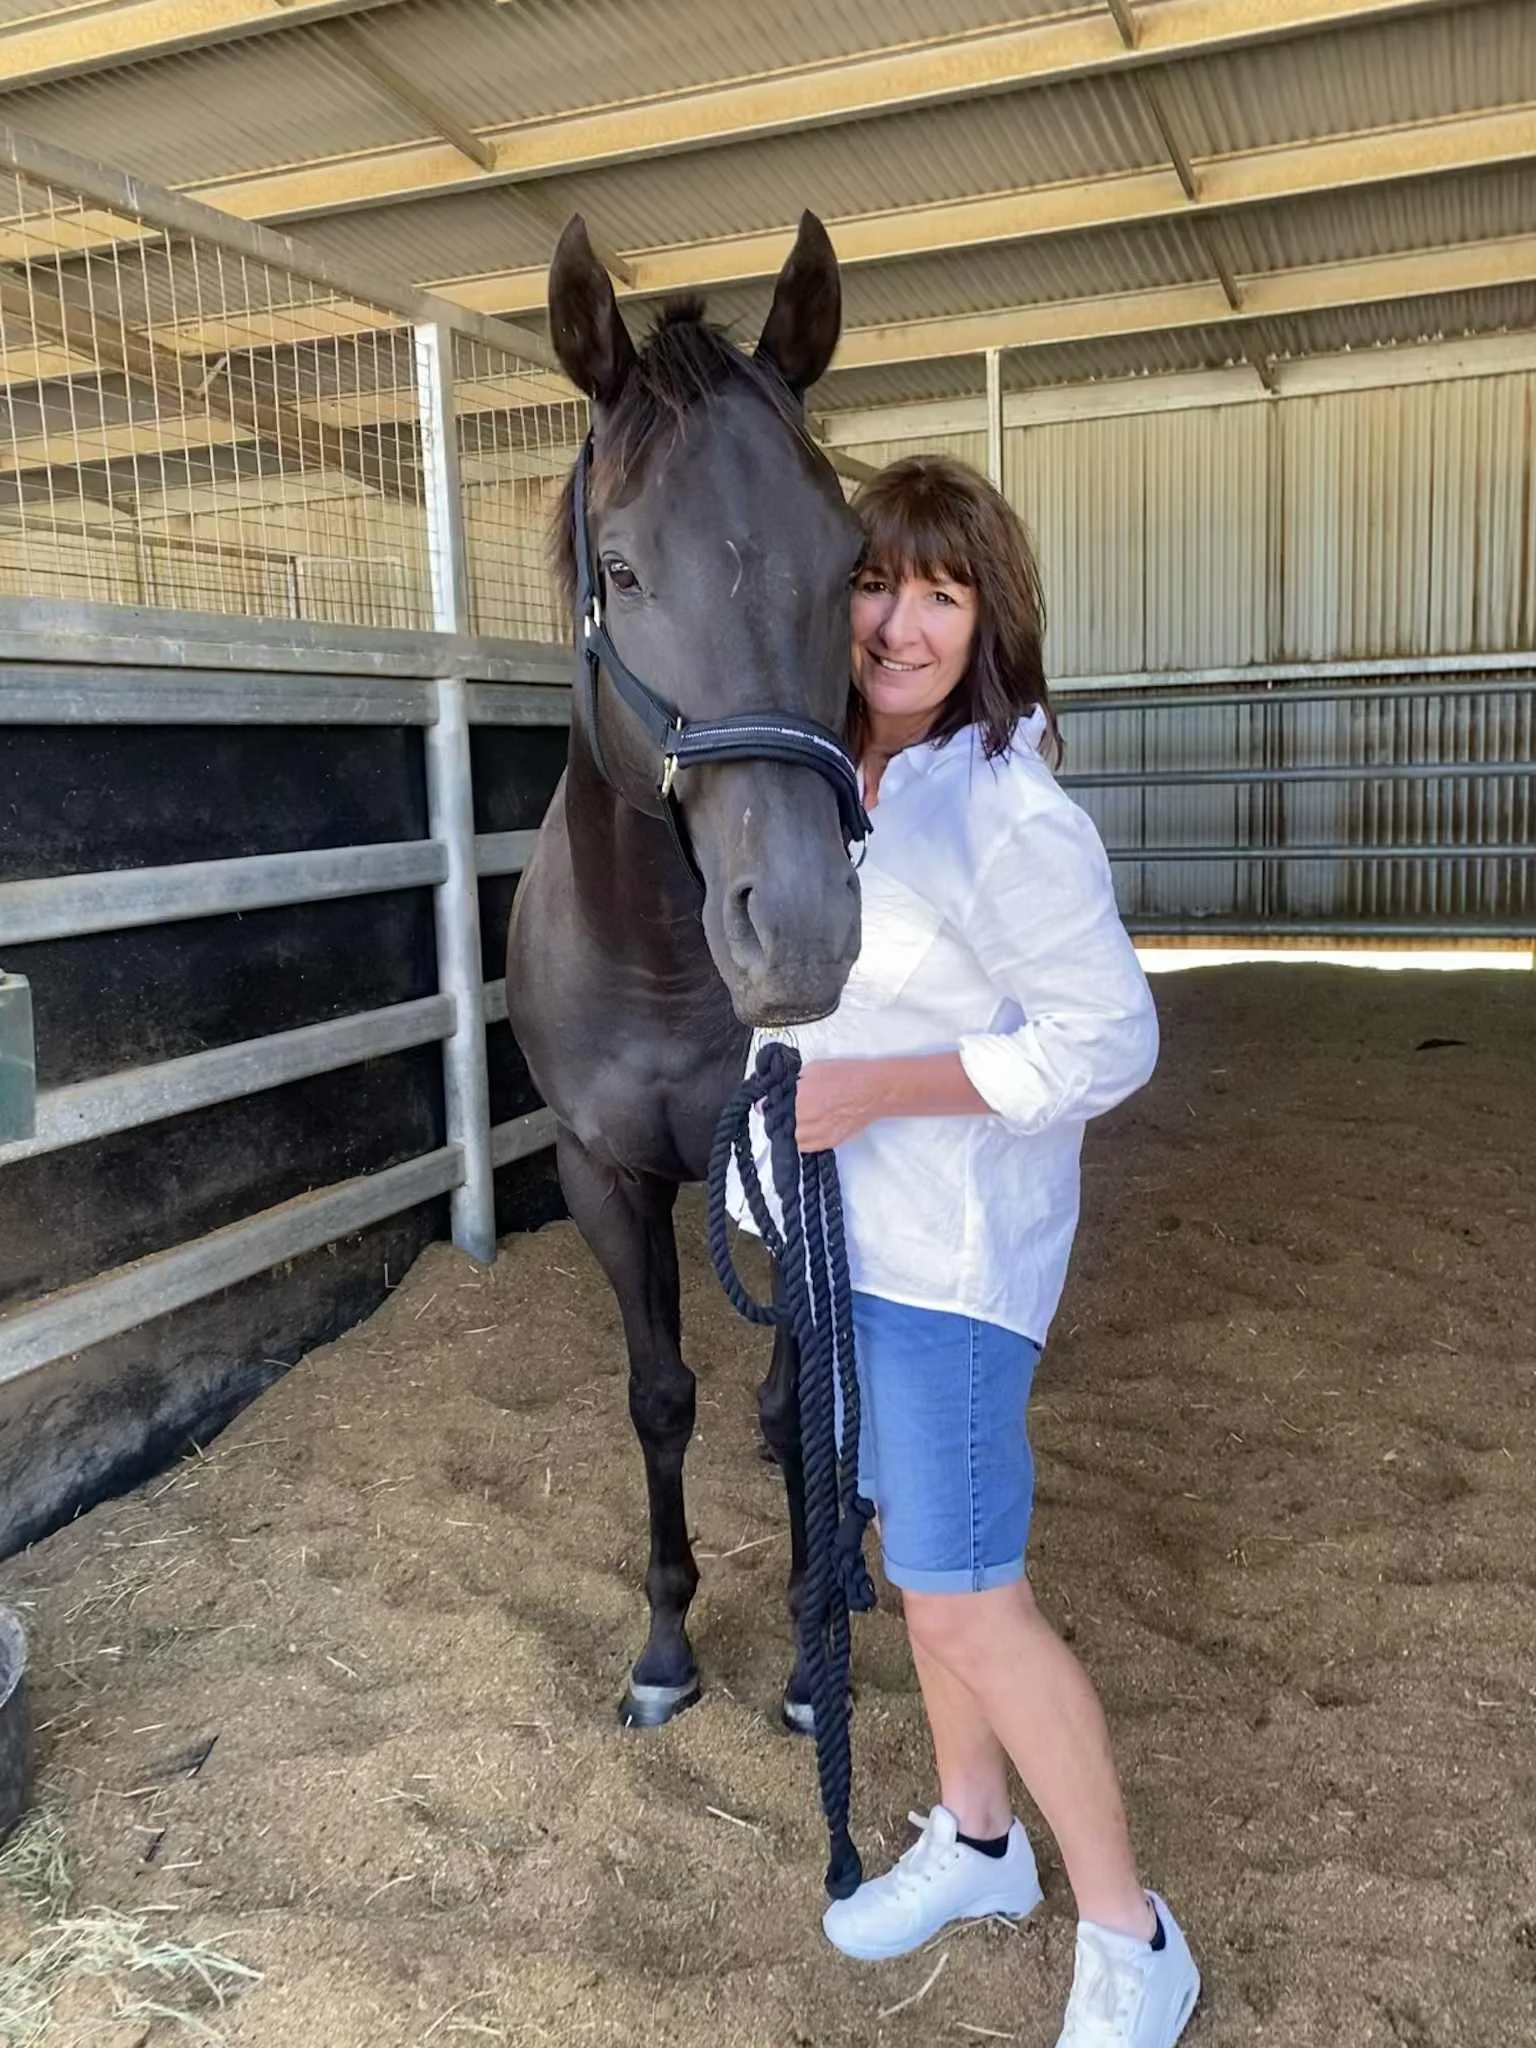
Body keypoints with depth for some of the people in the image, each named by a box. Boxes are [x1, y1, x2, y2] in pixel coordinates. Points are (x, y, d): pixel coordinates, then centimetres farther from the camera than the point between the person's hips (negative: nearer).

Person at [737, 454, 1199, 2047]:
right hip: (844, 1231, 8)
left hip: (953, 1250, -8)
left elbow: (1109, 1039, -22)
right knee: (917, 1553, 19)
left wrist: (872, 1090, -24)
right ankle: (975, 1839, 40)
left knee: (964, 1601, -2)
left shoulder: (1010, 813, -21)